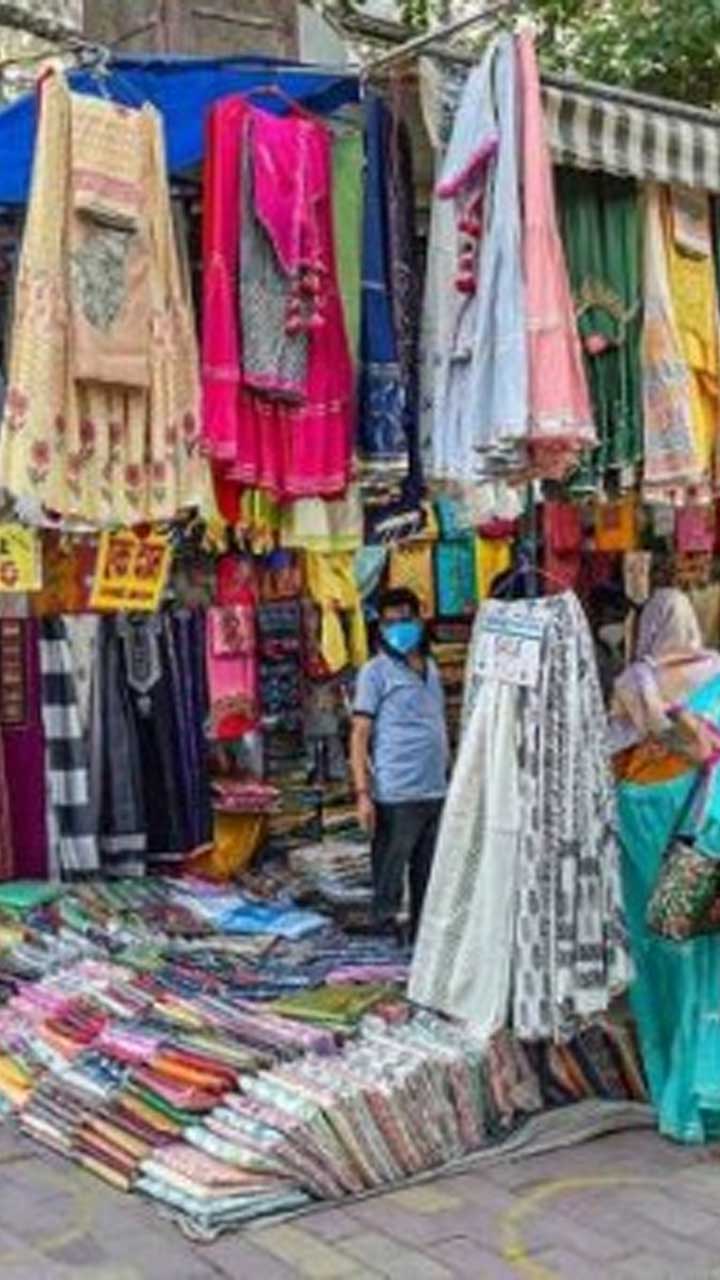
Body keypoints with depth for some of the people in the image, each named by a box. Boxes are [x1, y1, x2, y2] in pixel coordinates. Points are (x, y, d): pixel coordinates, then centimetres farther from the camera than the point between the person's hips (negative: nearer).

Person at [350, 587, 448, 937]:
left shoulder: (430, 668, 15)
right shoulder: (376, 671, -3)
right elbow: (360, 735, -6)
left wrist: (450, 780, 15)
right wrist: (363, 793, -13)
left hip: (436, 793, 6)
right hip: (395, 797, -6)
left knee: (429, 882, 14)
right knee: (389, 883, 1)